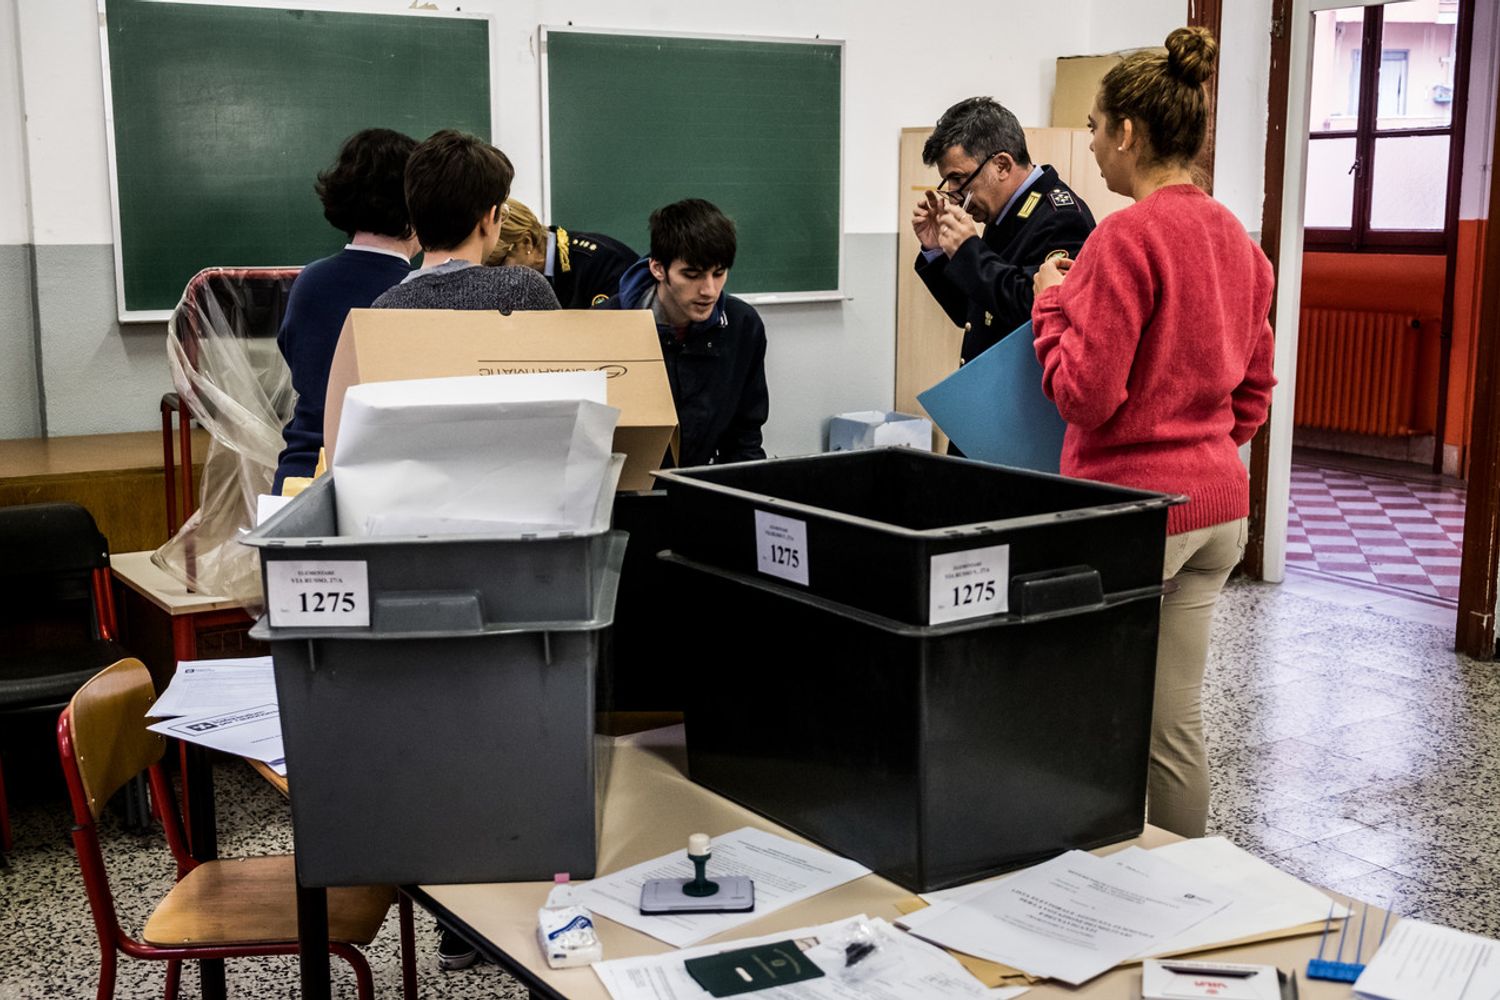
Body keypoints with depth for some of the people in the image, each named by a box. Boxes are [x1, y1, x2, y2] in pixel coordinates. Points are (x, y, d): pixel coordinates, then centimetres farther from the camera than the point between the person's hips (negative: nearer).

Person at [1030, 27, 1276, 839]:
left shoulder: (1126, 237, -16)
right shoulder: (1236, 239, 9)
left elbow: (1084, 393, -17)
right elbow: (1254, 390, 16)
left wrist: (1051, 303, -3)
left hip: (1133, 500, -8)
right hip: (1220, 505, 8)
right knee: (1177, 718, 15)